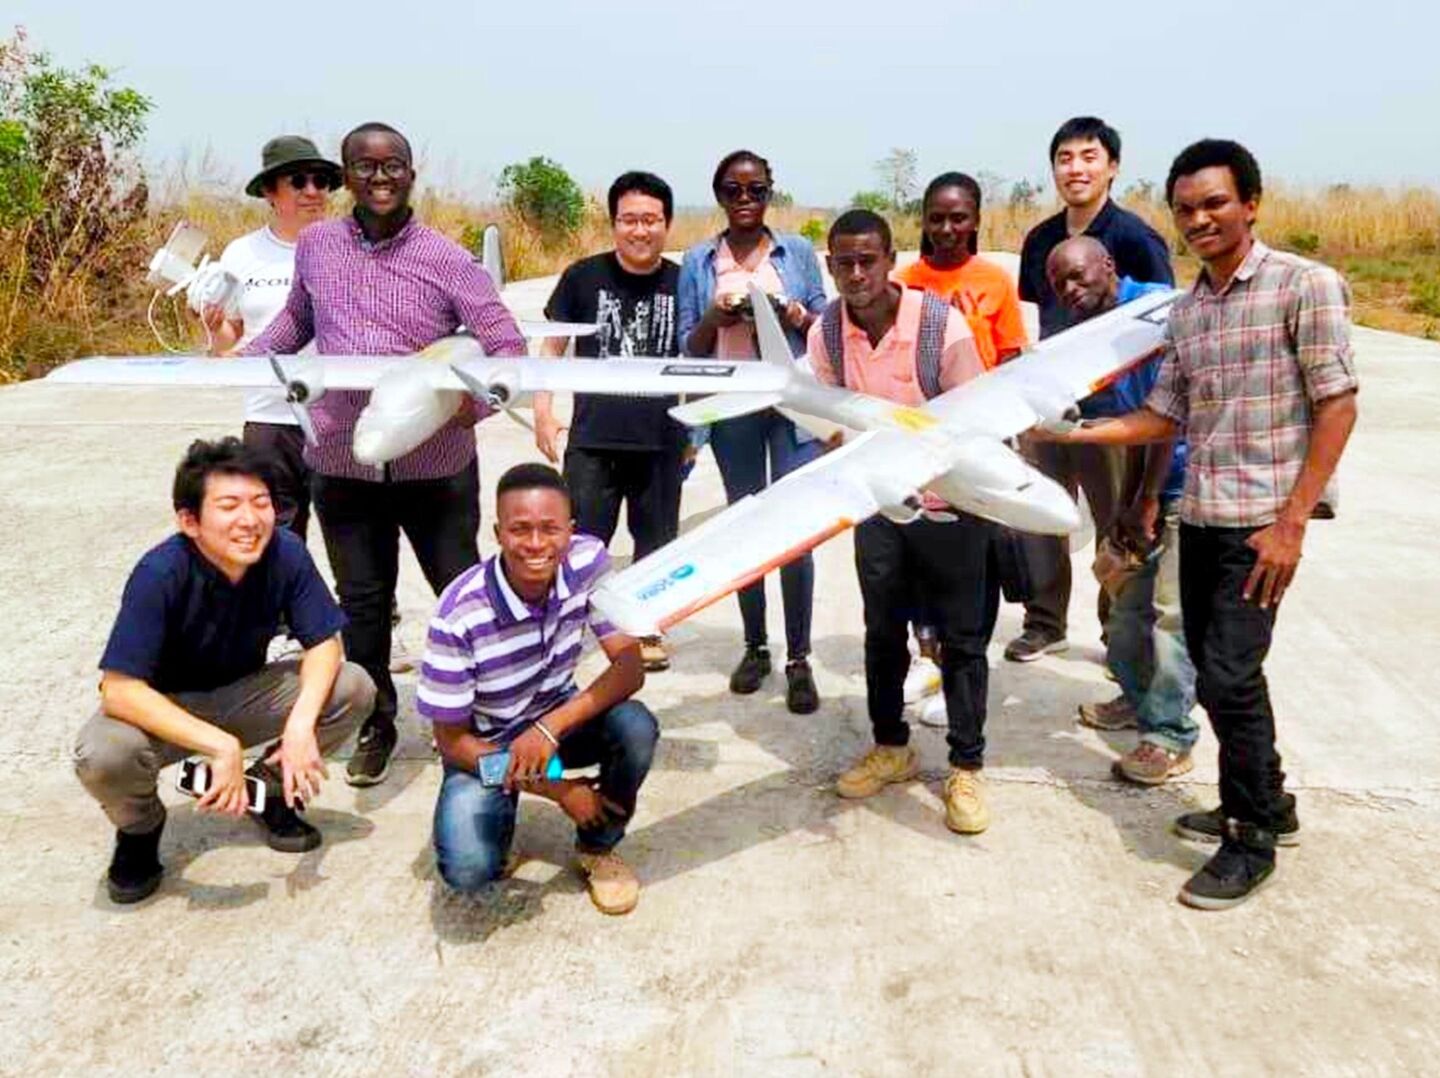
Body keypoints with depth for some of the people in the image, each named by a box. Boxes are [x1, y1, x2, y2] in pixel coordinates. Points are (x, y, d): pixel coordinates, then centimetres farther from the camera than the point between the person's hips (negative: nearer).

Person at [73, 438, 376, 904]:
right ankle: (140, 828, 3)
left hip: (241, 696, 3)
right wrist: (220, 745, -40)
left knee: (354, 689, -19)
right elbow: (119, 691, -32)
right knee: (103, 756, -35)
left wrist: (302, 721, -34)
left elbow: (324, 643, -15)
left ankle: (269, 785, 8)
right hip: (160, 709, -3)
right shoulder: (161, 573, -30)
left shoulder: (285, 553, -22)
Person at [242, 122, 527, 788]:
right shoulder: (315, 245, 5)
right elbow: (297, 319, 23)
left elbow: (507, 347, -9)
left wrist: (477, 396, -28)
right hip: (343, 461, 3)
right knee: (361, 603, 13)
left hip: (436, 463, -2)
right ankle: (374, 727, 31)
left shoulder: (446, 259, -6)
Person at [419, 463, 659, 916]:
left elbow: (630, 667, -20)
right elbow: (451, 740, -18)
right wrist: (556, 789, -21)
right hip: (482, 746, -3)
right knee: (467, 869, -26)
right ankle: (499, 810, 12)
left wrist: (550, 728, -35)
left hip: (558, 718, 3)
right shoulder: (459, 617, -29)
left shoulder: (588, 561, -21)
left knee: (636, 726, -28)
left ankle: (597, 846, 1)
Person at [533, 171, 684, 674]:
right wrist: (542, 409, -1)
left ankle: (647, 631, 28)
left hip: (661, 438, 2)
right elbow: (553, 346, 7)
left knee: (656, 538, 12)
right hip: (592, 437, -1)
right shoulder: (583, 276, -2)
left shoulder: (682, 282, 1)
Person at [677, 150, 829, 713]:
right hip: (732, 410, 1)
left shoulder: (798, 251, 6)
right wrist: (715, 316, -14)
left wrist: (799, 316, -11)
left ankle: (798, 659, 5)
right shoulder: (698, 261, 6)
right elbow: (689, 348, 5)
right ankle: (755, 647, 25)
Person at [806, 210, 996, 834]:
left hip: (949, 502, -4)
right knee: (882, 632, 15)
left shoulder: (942, 323, -19)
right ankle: (891, 748, 34)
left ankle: (966, 768, 19)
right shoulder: (826, 332, -7)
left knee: (961, 639, 5)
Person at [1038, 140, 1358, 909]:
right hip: (1200, 517, 7)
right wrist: (1074, 432, -1)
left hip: (1262, 521, -6)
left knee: (1228, 676, -7)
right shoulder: (1184, 312, 11)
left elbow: (1337, 407, -11)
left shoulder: (1305, 285, -8)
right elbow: (1164, 416, 11)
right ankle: (1265, 803, 34)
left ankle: (1252, 840, 12)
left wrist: (1292, 522, -16)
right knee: (1216, 673, 13)